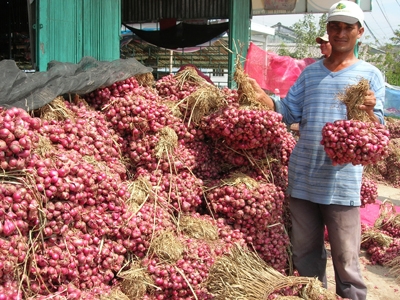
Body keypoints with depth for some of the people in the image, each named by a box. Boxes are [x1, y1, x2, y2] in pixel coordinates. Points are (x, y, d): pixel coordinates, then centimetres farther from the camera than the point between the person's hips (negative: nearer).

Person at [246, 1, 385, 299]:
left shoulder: (370, 75, 3)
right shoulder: (310, 72, 13)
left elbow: (377, 131, -3)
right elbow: (288, 112, 7)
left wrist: (367, 111, -23)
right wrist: (259, 93, -6)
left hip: (341, 181, -4)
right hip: (303, 177, 4)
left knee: (345, 258, 1)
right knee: (305, 252, 15)